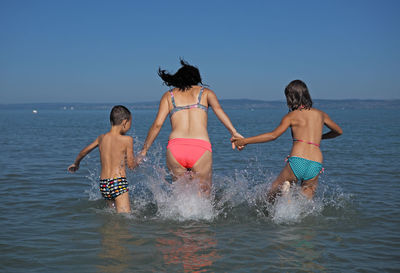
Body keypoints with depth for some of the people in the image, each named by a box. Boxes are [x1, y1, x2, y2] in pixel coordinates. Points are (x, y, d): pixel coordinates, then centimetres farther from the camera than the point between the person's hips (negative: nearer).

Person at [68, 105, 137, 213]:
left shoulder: (101, 138, 10)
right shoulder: (127, 139, -6)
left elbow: (84, 152, 24)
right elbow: (131, 165, -3)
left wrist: (76, 164, 44)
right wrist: (136, 161, 21)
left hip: (103, 184, 6)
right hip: (118, 182, -6)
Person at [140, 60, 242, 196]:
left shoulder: (169, 95, 20)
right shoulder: (205, 92, 19)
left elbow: (157, 124, 10)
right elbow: (218, 109, -2)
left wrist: (144, 150, 16)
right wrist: (234, 132, -12)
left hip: (175, 147, 1)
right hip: (201, 148, -1)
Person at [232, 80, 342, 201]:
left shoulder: (291, 116, 6)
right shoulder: (321, 114, 18)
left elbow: (273, 135, -6)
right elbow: (338, 131, 32)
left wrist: (244, 141, -2)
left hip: (297, 163, -3)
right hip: (316, 166, 3)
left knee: (271, 196, 14)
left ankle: (283, 189, -17)